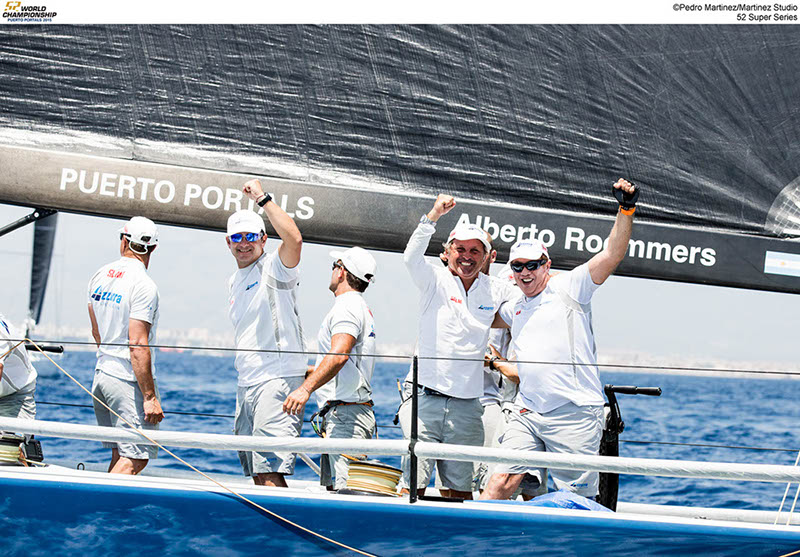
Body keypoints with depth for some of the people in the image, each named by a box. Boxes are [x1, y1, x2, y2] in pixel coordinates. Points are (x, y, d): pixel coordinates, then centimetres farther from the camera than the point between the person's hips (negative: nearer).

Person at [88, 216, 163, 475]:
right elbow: (137, 346, -21)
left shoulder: (100, 276, 9)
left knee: (120, 454, 14)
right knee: (135, 458, -7)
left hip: (101, 374, 8)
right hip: (129, 381, -8)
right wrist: (150, 397, -20)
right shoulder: (143, 285, -16)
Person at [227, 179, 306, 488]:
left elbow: (294, 238, -28)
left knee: (271, 470, -17)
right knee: (257, 474, 10)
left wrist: (262, 198, -20)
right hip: (246, 385, 9)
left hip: (278, 380, -9)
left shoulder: (274, 266, -6)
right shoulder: (233, 282, 20)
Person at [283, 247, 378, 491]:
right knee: (331, 486, 9)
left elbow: (339, 355, -27)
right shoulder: (362, 309, 24)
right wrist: (310, 373, 38)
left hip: (344, 414, -11)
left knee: (343, 489, -17)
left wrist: (306, 388, -36)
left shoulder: (347, 306, -9)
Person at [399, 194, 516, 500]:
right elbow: (411, 257, -20)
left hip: (467, 404, 3)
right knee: (414, 482, -8)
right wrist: (433, 215, -29)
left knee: (459, 487, 8)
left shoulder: (495, 290, 10)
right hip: (424, 397, -3)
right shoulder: (435, 280, 0)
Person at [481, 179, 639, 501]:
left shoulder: (568, 287, 2)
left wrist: (626, 209, -21)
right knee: (501, 482, -7)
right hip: (528, 414, 5)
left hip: (575, 414, -5)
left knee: (577, 500, -3)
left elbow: (613, 255, -11)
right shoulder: (515, 311, 21)